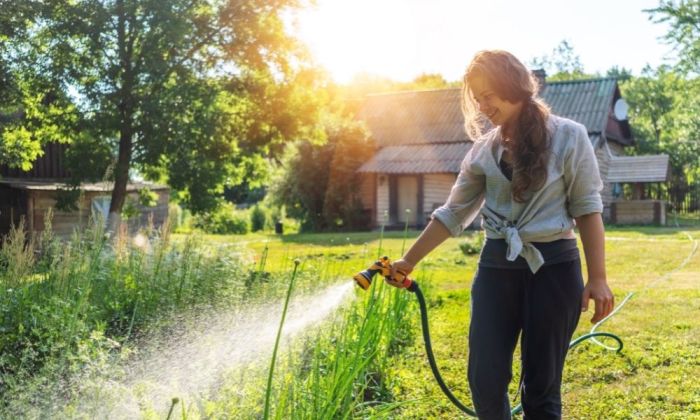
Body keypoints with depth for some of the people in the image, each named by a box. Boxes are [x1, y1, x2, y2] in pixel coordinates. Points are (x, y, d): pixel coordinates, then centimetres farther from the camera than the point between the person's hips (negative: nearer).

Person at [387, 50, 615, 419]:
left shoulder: (568, 136, -3)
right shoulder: (483, 149, 7)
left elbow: (587, 210, -2)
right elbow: (454, 213, 11)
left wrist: (597, 278, -8)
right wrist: (410, 260, 11)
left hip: (552, 267, -3)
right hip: (496, 267, 3)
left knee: (541, 385, 4)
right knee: (485, 379, 2)